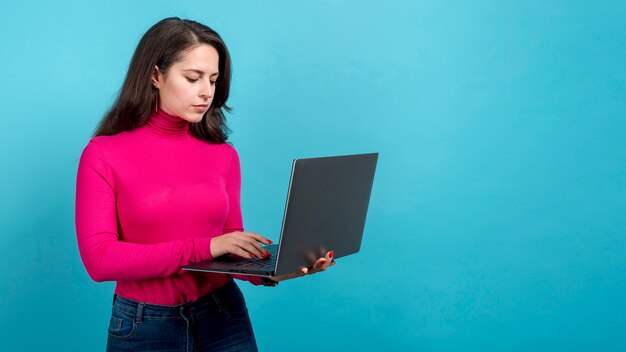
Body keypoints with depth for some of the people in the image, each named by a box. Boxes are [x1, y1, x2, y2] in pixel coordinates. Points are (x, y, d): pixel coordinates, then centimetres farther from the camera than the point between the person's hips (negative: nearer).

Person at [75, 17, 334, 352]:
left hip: (224, 319, 3)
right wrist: (205, 247, -21)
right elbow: (99, 258, -15)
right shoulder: (103, 154, -7)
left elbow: (231, 253, 6)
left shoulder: (224, 156, 2)